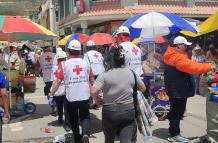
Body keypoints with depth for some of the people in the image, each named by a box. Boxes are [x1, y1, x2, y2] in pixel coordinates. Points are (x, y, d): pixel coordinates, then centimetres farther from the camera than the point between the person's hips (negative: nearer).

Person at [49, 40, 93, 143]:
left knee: (74, 120, 18)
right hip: (85, 97, 2)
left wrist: (51, 94, -3)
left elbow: (58, 81, -12)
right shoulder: (85, 63, 0)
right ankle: (85, 134, -9)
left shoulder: (64, 64, -8)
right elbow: (92, 80, 9)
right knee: (85, 117, 17)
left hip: (71, 98, -1)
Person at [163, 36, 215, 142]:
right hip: (178, 91, -11)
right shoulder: (177, 57, -22)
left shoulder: (172, 55, 13)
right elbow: (192, 67, -27)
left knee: (175, 112, 18)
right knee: (177, 112, -2)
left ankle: (173, 131, 29)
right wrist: (209, 67, -19)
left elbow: (187, 66, 17)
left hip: (176, 90, 11)